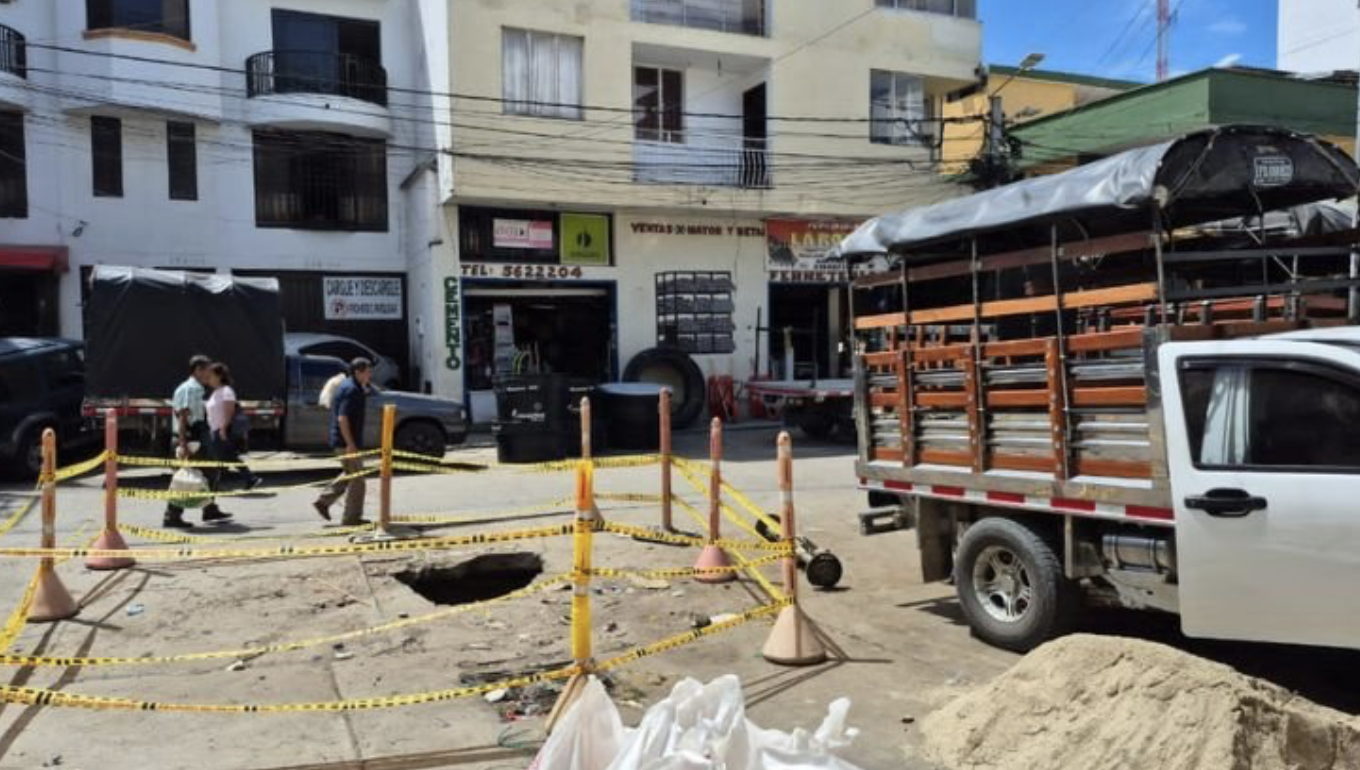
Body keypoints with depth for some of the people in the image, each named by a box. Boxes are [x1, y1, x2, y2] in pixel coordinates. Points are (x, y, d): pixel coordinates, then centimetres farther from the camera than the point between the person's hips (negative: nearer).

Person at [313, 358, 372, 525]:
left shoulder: (347, 386, 13)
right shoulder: (351, 390, -19)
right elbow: (342, 418, -25)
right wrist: (350, 444, -25)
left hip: (342, 441, 10)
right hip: (347, 442, -10)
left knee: (349, 474, 23)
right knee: (356, 479, -1)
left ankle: (323, 501, 24)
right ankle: (352, 517, 7)